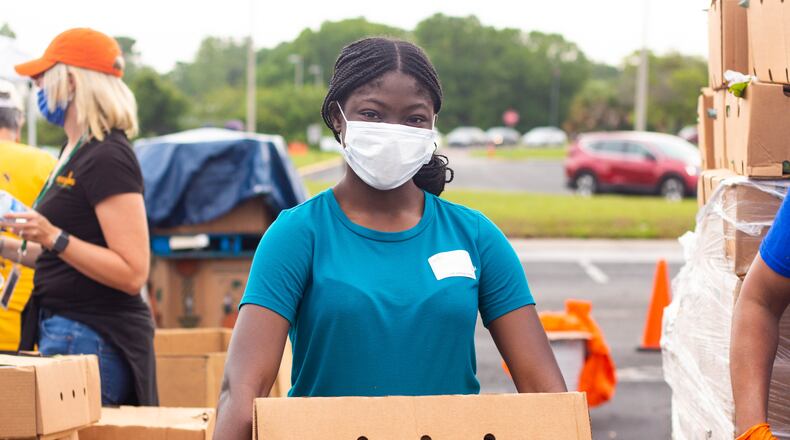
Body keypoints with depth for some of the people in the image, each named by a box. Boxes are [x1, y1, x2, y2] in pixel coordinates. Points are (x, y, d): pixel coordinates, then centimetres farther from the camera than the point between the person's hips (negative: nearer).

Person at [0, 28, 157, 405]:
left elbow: (133, 273, -20)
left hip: (94, 341, -10)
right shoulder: (76, 152, 15)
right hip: (64, 331, 10)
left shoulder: (106, 159, -15)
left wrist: (54, 238, -27)